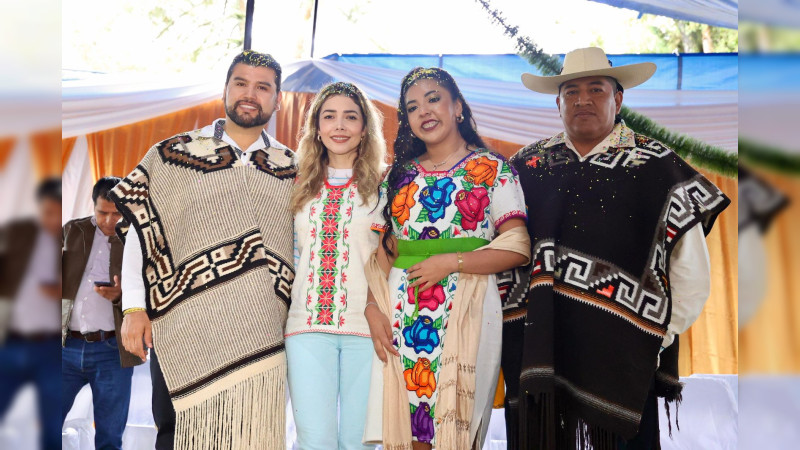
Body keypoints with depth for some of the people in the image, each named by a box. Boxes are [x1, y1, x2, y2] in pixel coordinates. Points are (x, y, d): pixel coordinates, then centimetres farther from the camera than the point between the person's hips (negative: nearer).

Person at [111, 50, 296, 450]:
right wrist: (134, 308, -4)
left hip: (261, 337, 1)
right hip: (183, 328, -1)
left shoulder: (293, 170, 10)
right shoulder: (171, 155, 5)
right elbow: (142, 233, 4)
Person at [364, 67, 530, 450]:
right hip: (401, 316, 3)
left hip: (466, 312, -3)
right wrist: (373, 309, -2)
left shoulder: (493, 169, 4)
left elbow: (517, 246, -6)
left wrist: (451, 262, -14)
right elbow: (380, 251, 11)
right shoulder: (398, 175, 15)